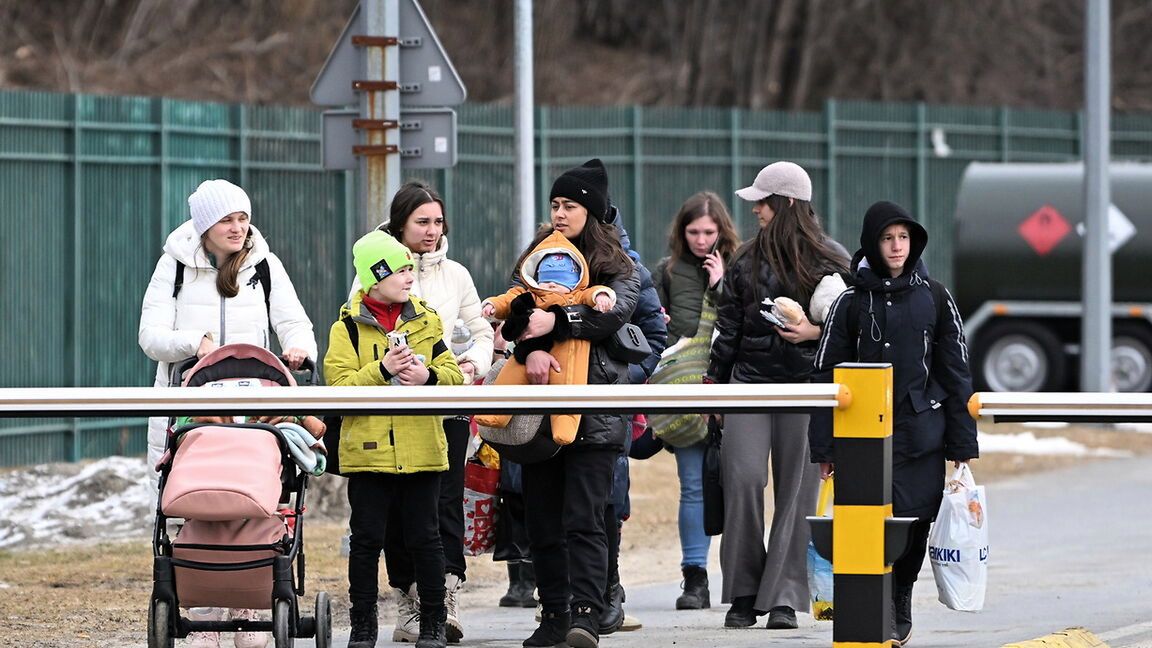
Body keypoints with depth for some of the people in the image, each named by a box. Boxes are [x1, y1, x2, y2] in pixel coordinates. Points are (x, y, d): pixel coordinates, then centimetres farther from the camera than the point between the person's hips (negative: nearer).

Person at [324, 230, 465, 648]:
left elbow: (454, 375, 7)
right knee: (366, 540, 2)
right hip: (368, 452, -2)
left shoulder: (425, 321, 9)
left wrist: (428, 376, -14)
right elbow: (340, 387, -9)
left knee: (424, 538, 4)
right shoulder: (347, 327, -1)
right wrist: (382, 370, -21)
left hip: (421, 451, 2)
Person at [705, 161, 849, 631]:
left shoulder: (832, 261, 2)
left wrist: (815, 331, -11)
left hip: (805, 384, -2)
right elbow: (728, 325, 16)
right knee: (743, 480, -9)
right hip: (749, 380, 2)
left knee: (796, 489, -1)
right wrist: (714, 380, 14)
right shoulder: (748, 259, 12)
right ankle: (743, 593, -1)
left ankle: (783, 597, 2)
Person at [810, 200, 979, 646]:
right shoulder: (851, 302, 4)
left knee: (914, 523, 2)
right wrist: (824, 447, 0)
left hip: (921, 434, 1)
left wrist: (961, 443, 4)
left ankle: (899, 604, 22)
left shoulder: (934, 298, 6)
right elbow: (827, 374, 4)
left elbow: (955, 371, 8)